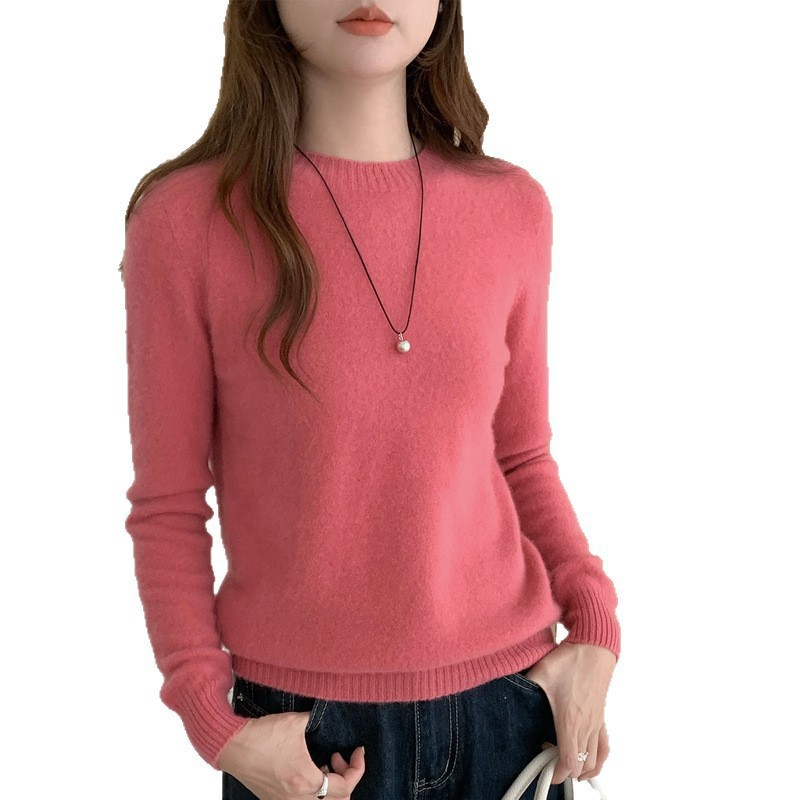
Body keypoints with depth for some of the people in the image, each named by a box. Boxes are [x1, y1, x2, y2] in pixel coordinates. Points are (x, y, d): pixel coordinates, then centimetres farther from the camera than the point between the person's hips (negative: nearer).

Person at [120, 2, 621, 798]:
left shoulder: (513, 209, -2)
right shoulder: (186, 218, -10)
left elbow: (522, 457, 8)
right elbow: (167, 507, -4)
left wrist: (594, 621, -4)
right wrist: (213, 720, -10)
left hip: (509, 697, 3)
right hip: (302, 725, -2)